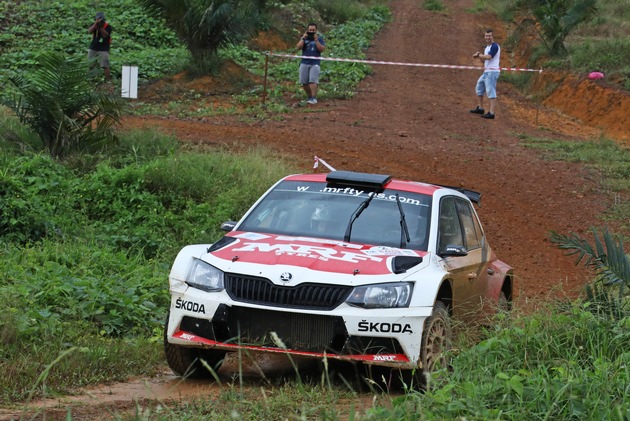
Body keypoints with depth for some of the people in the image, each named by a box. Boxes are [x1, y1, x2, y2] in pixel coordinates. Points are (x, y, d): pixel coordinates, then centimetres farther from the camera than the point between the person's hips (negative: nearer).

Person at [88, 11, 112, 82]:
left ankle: (108, 80, -7)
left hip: (103, 49, -4)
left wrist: (101, 27, -26)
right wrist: (95, 24, -22)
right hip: (93, 48, 4)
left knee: (105, 66, -11)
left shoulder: (108, 26, -6)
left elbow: (105, 35, -19)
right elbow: (89, 31, -12)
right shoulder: (94, 25, 5)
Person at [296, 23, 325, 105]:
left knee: (313, 81, -16)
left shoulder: (320, 38, 5)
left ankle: (313, 98, -19)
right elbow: (299, 47, -1)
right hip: (304, 63, 3)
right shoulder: (304, 37, 11)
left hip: (315, 63, -3)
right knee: (304, 82, 2)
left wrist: (316, 40, -17)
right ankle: (309, 96, 17)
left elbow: (321, 49, -8)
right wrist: (303, 38, -12)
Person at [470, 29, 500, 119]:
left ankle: (491, 113, -19)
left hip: (492, 72, -10)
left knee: (491, 91, -14)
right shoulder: (487, 47, 19)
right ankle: (480, 108, 31)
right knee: (479, 88, 20)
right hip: (486, 72, 10)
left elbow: (488, 57, -25)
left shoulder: (495, 46, -12)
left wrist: (479, 55, -9)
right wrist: (479, 56, 0)